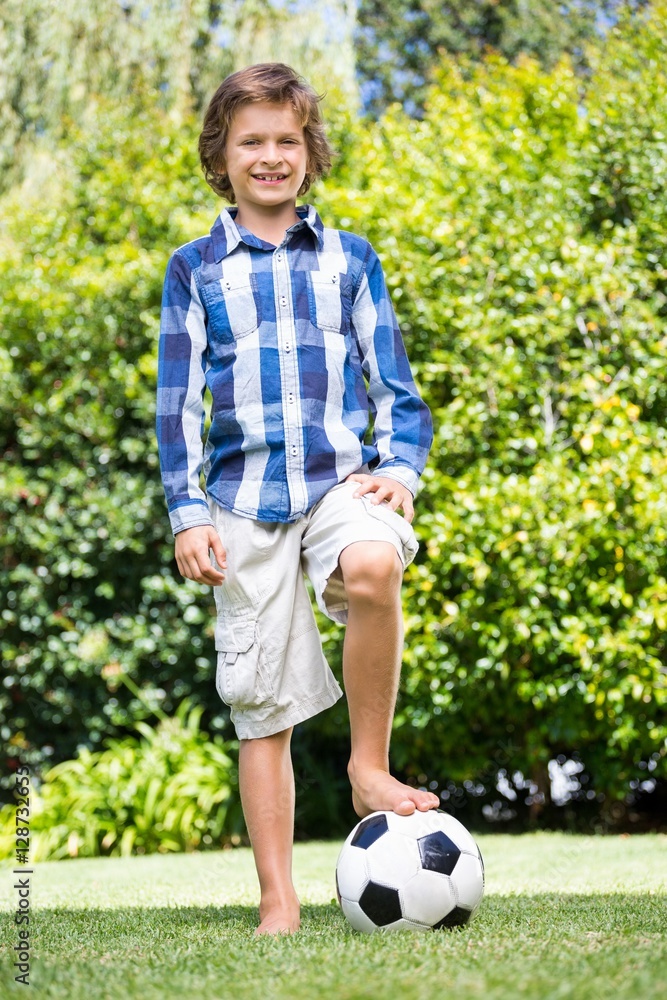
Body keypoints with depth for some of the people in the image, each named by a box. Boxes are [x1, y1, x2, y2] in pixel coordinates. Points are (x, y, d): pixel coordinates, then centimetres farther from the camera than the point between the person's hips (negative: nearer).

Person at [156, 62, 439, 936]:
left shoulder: (350, 260, 13)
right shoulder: (195, 270, 11)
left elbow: (393, 382, 14)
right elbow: (179, 401, 9)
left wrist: (401, 467, -3)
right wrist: (188, 512, 0)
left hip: (344, 478, 0)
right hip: (245, 497, 1)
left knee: (373, 566, -36)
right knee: (262, 704, -1)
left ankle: (369, 766, -17)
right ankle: (279, 903, 7)